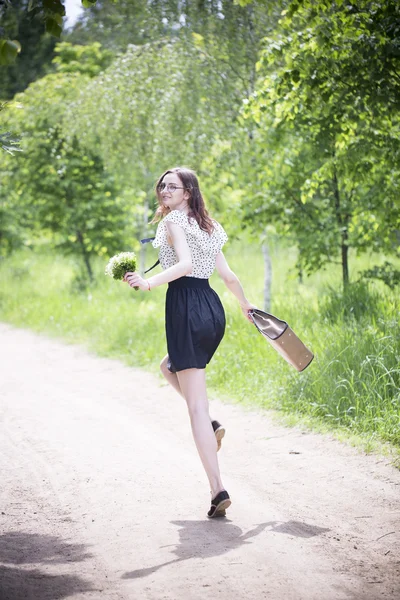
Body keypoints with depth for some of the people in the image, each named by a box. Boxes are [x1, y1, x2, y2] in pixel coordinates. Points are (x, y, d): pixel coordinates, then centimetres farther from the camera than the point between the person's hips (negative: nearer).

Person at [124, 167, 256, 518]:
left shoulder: (174, 220, -5)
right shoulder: (207, 226, 18)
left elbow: (185, 264, -22)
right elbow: (228, 275, 21)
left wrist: (149, 283, -31)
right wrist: (245, 304, 36)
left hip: (186, 309, -8)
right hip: (212, 308, 8)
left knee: (196, 405, -6)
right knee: (170, 367, 34)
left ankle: (218, 490, -11)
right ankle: (211, 425, 13)